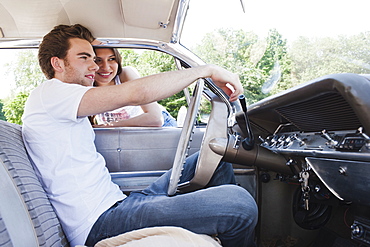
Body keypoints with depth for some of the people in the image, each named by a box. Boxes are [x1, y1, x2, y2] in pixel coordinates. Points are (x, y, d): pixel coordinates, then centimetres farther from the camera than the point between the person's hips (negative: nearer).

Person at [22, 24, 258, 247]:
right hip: (99, 224, -10)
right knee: (238, 202, -23)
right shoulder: (48, 95, -8)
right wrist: (207, 70, -13)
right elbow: (136, 94, -22)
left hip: (115, 201, 10)